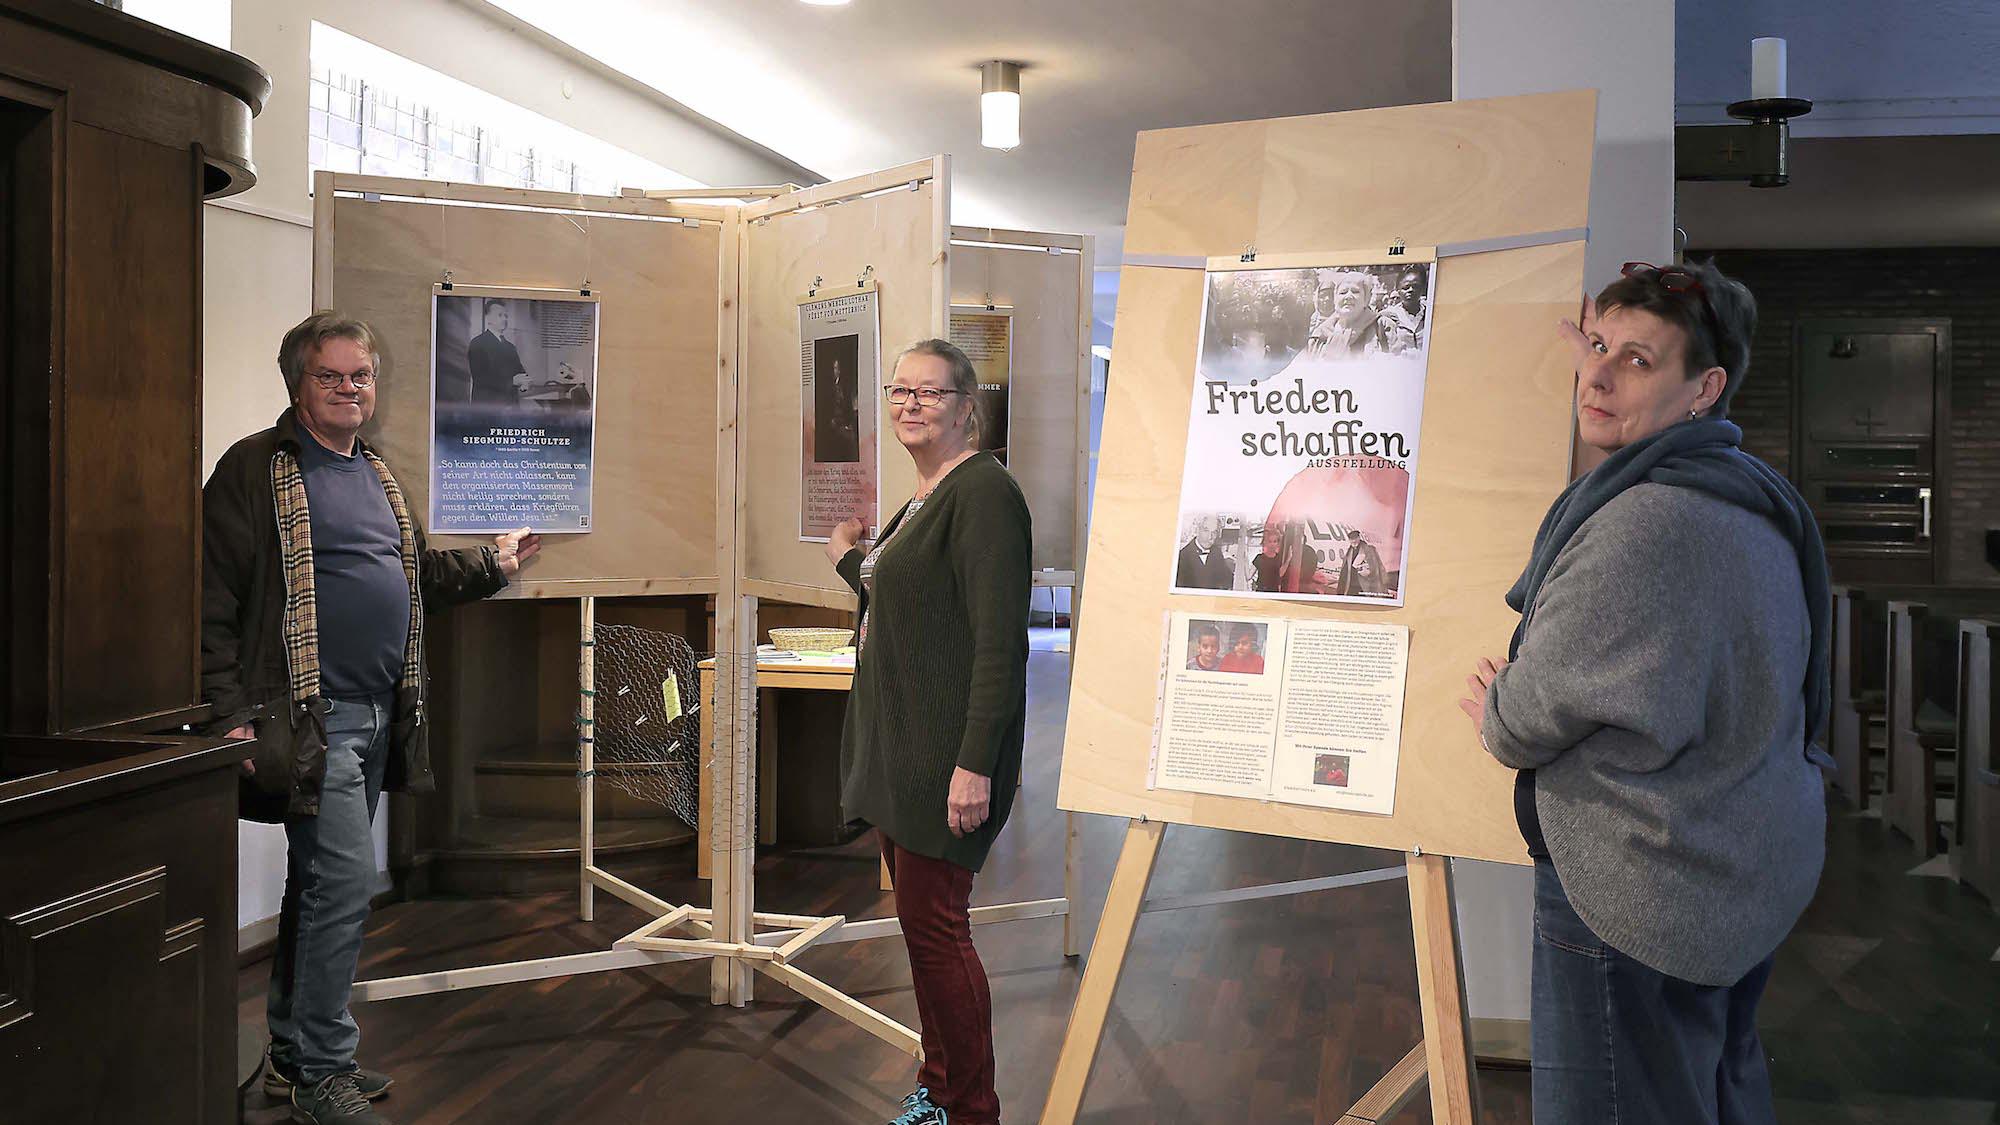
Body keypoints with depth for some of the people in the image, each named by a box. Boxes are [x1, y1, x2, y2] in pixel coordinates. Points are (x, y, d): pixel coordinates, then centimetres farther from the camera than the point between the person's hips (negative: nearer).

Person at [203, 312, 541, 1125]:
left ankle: (294, 1056, 27)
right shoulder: (257, 469, -7)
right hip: (307, 713, -8)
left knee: (320, 882, 15)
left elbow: (415, 578, 29)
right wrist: (231, 715, -17)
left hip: (375, 715, 8)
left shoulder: (377, 475, 18)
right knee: (345, 877, -11)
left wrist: (494, 565, 20)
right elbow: (214, 600, -12)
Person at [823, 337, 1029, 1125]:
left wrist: (975, 763, -26)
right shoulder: (922, 497, 15)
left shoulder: (982, 491, -16)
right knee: (920, 920, 16)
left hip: (946, 752, -10)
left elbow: (1000, 640, -22)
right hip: (895, 740, 10)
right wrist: (848, 561, 30)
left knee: (934, 925, -4)